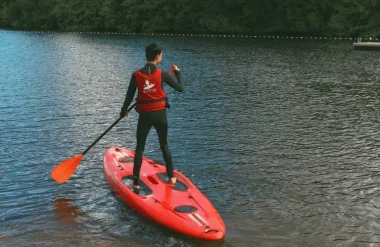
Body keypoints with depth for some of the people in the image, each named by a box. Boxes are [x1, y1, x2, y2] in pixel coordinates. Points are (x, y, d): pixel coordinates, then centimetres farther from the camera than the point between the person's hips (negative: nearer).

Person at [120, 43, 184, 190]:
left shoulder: (136, 75, -7)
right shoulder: (162, 74, -10)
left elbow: (129, 96, -1)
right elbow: (180, 88, -4)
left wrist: (124, 111, 16)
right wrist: (177, 72, 13)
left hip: (144, 115, 0)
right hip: (160, 114, 0)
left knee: (140, 147, 9)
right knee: (164, 145, 18)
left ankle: (136, 182, 7)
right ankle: (171, 177, 24)